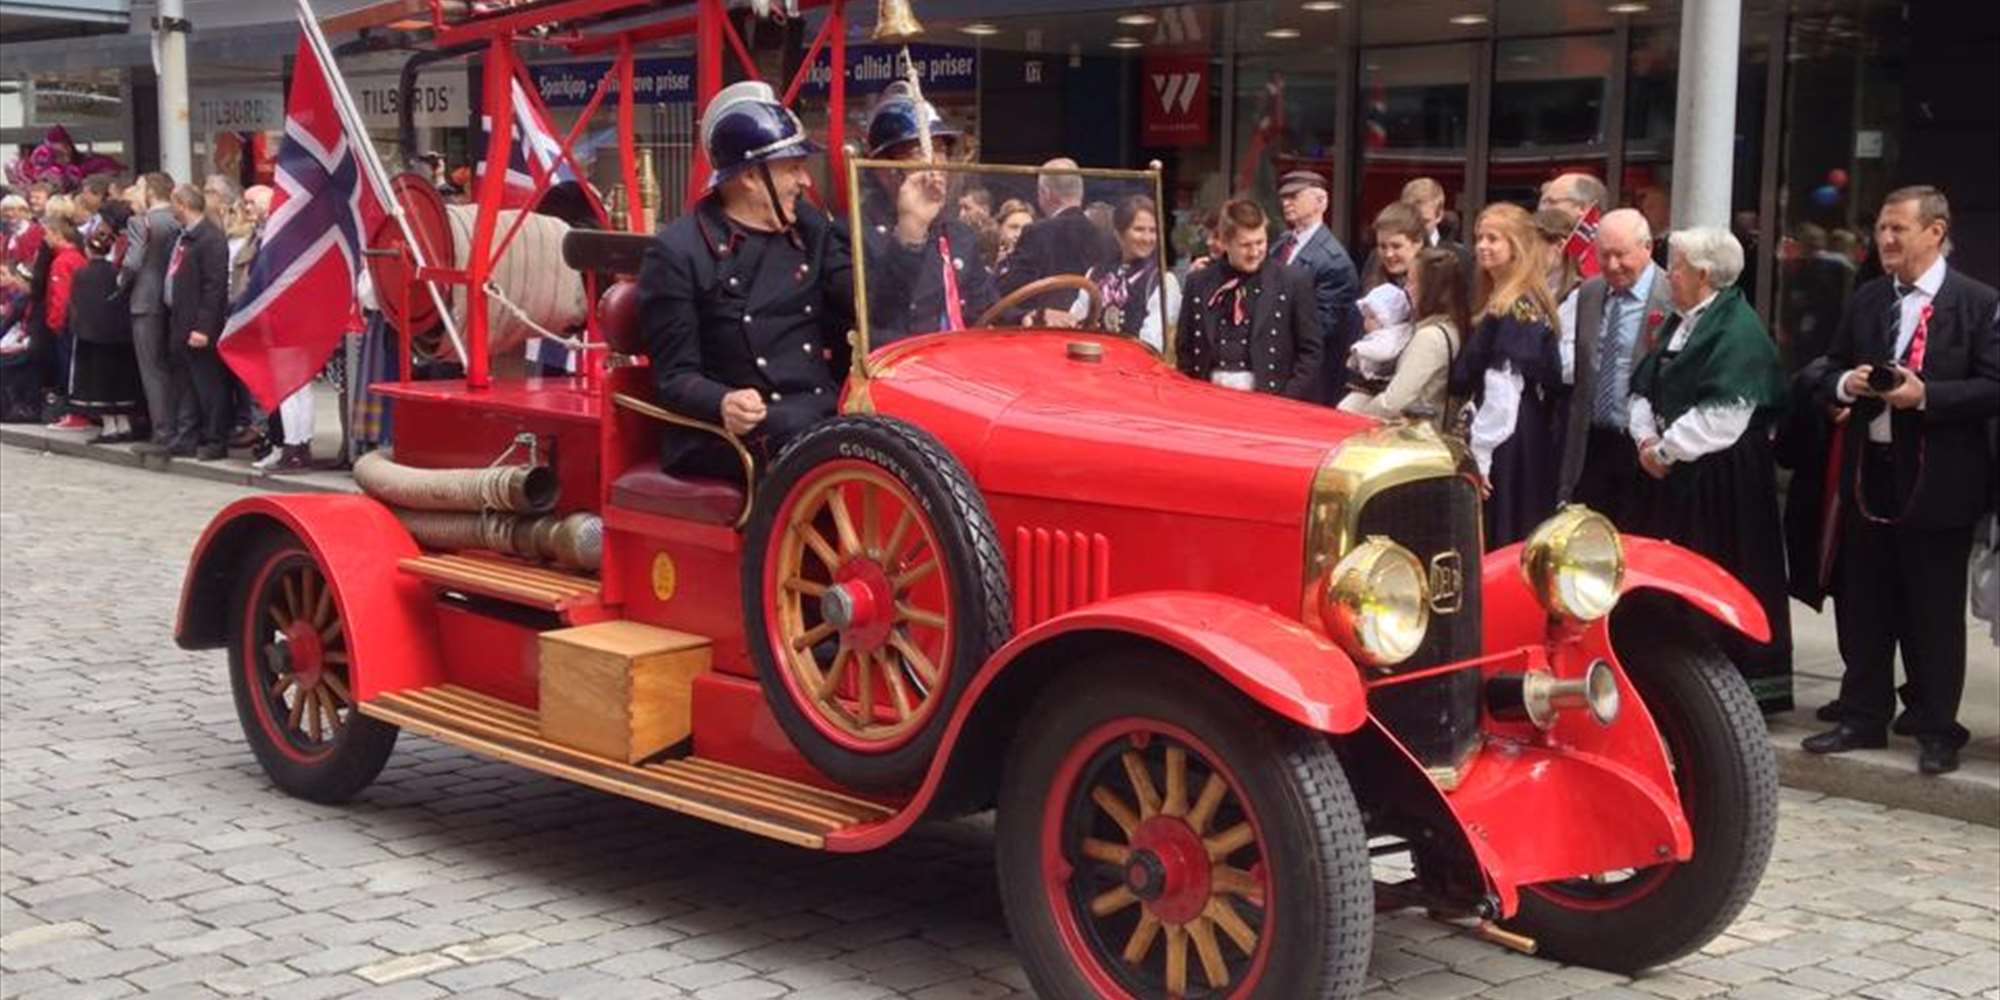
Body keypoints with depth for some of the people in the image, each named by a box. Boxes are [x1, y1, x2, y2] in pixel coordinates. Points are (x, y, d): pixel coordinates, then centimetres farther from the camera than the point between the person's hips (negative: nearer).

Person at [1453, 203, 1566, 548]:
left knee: (1497, 548, -5)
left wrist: (1479, 455, -19)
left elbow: (1503, 391, -21)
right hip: (1530, 442, 10)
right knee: (1523, 544, 12)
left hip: (1506, 446, -10)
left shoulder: (1511, 310, -15)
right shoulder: (1530, 303, 15)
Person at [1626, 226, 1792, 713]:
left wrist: (1665, 450, -15)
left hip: (1720, 479, -8)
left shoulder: (1739, 331, -15)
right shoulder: (1679, 322, 13)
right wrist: (1647, 438, -2)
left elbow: (1722, 418, -22)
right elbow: (1643, 388, 15)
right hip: (1670, 472, 8)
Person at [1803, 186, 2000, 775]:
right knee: (1863, 607, 12)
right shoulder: (1865, 301, 10)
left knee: (1934, 615, 4)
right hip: (1868, 476, 5)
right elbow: (1831, 375, 16)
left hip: (1938, 482, -5)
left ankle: (1937, 731, 15)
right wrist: (1846, 384, -6)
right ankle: (1863, 718, 24)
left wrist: (1925, 394, -22)